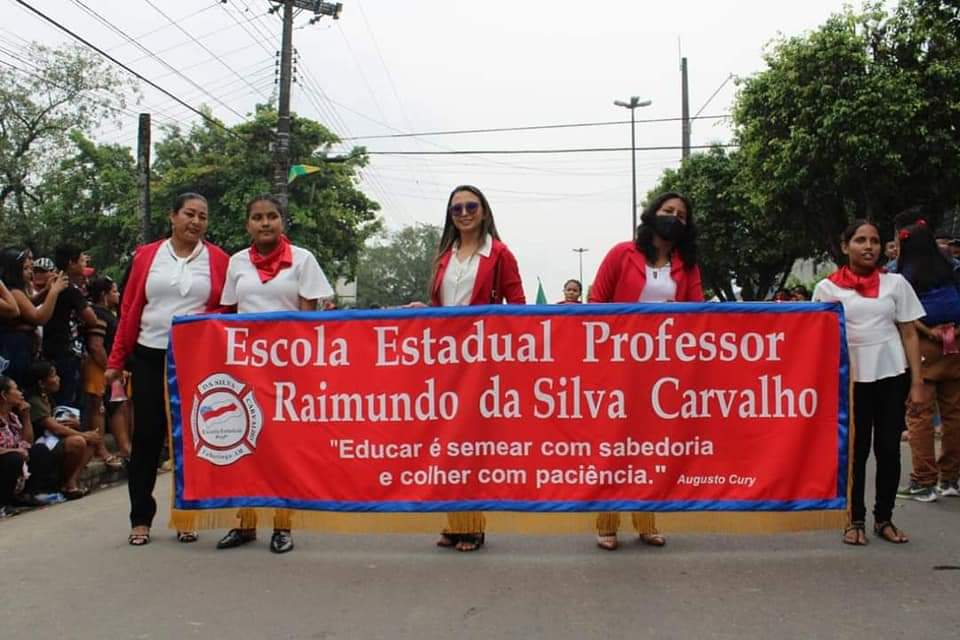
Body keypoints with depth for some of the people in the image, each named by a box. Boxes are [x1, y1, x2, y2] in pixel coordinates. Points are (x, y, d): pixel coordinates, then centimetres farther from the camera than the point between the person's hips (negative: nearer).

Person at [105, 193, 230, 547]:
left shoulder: (218, 259, 2)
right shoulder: (146, 255, 5)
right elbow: (129, 310, 6)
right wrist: (116, 360, 4)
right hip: (150, 357, 1)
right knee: (147, 436, 4)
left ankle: (187, 515, 17)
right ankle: (141, 518, 14)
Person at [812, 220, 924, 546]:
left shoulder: (895, 283, 5)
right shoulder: (827, 288, 2)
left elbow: (909, 335, 5)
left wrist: (917, 382, 0)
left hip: (891, 375, 1)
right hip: (851, 378, -1)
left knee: (888, 448, 5)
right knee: (855, 450, 5)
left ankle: (884, 518, 19)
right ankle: (855, 519, 16)